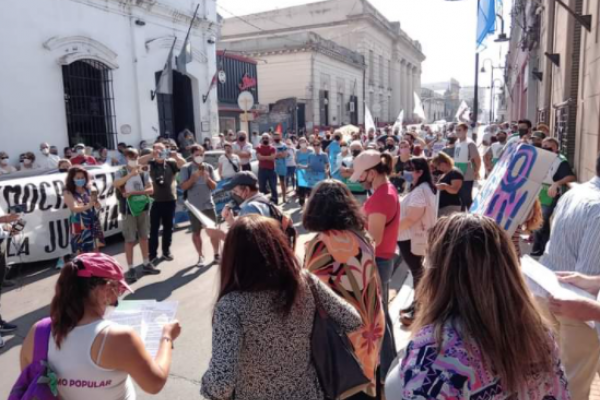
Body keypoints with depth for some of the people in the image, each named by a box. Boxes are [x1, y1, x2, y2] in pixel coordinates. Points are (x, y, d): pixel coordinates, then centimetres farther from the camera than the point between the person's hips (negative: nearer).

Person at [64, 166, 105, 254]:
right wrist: (89, 205, -36)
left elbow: (99, 207, 2)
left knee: (96, 252, 9)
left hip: (93, 224, 4)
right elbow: (74, 208, -18)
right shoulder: (68, 193, -5)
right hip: (80, 226, -4)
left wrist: (95, 199, -20)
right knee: (81, 253, -2)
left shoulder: (89, 190, 5)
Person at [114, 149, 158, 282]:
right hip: (128, 210, -3)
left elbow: (150, 190, -7)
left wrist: (133, 192, -17)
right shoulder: (121, 173, 0)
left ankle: (146, 264, 23)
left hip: (143, 208, 3)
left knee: (144, 237, 12)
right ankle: (130, 268, 5)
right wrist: (131, 174, -29)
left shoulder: (144, 173, 5)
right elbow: (116, 184, -21)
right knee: (130, 240, -1)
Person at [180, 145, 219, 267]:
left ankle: (216, 254, 19)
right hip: (194, 206, -1)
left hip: (208, 205, 1)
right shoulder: (186, 168, -5)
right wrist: (194, 177, -21)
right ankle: (200, 256, 22)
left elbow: (214, 186, 3)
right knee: (196, 232, 9)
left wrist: (207, 178, -16)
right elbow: (183, 187, -10)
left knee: (213, 231, 4)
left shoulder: (209, 167, 2)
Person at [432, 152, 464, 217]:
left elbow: (455, 190, -23)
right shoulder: (444, 174, 17)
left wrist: (444, 186, -39)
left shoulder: (455, 173, -12)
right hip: (442, 206, 10)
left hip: (451, 206, -10)